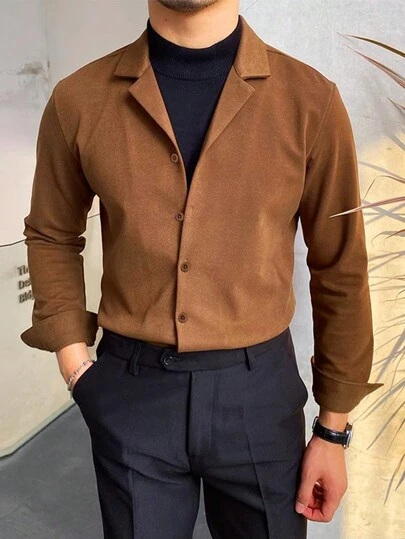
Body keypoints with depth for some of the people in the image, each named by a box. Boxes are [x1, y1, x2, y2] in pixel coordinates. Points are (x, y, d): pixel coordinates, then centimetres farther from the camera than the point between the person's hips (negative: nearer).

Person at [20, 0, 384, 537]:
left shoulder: (310, 99, -7)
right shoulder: (78, 100, -4)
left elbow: (341, 270, -1)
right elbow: (52, 237, 10)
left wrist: (333, 429, 2)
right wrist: (75, 363, -1)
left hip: (258, 387, 0)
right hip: (130, 391, 1)